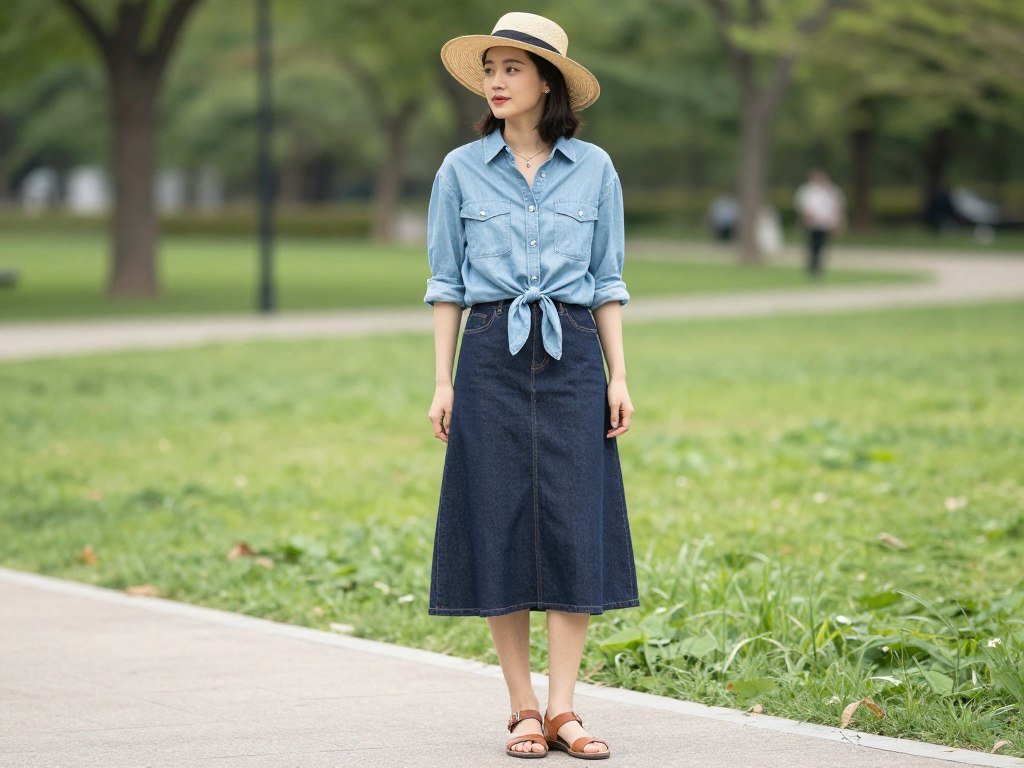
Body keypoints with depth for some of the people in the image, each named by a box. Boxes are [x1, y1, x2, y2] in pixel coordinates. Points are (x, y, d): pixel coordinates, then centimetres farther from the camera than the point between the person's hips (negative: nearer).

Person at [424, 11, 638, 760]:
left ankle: (563, 709, 1)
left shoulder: (593, 169, 5)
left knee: (575, 531, -4)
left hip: (571, 359, 0)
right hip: (492, 360, 0)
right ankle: (523, 711, 7)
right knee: (499, 530, -1)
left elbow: (607, 282, 9)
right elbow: (447, 284, 7)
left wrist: (619, 376, 2)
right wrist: (443, 381, 1)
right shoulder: (461, 170, 4)